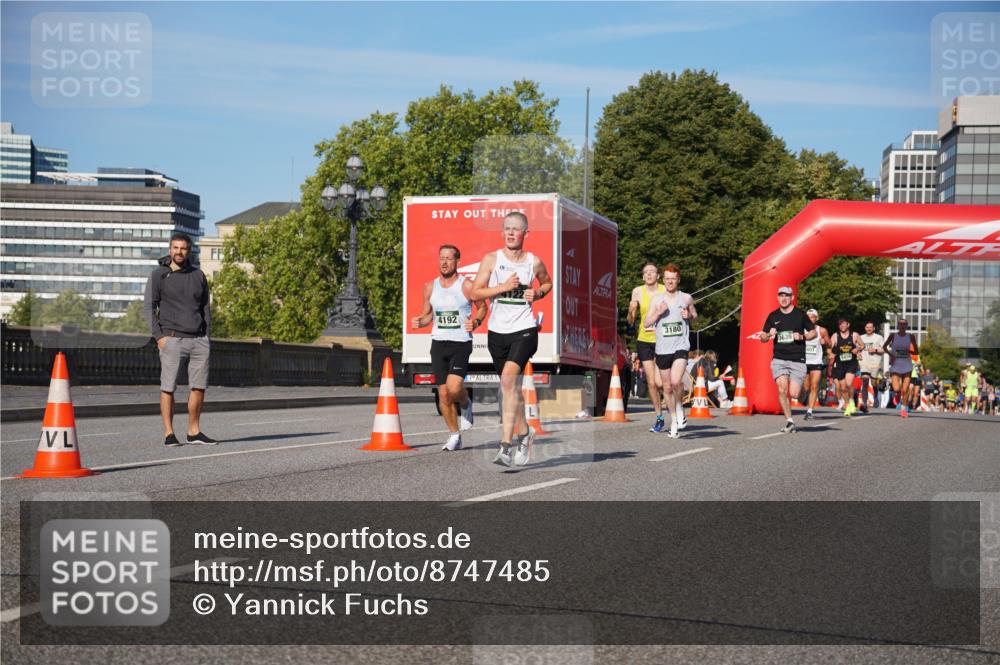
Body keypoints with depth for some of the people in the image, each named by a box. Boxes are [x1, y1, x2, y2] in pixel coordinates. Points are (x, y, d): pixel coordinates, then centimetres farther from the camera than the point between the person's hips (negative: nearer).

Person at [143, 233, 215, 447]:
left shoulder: (198, 275, 13)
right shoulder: (159, 275, 2)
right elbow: (148, 306, -1)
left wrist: (207, 336, 10)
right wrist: (159, 336, -11)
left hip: (198, 340, 4)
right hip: (172, 339, -4)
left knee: (199, 387, 4)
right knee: (168, 387, -4)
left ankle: (194, 432, 14)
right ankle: (169, 433, 1)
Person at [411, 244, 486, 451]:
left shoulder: (467, 286, -5)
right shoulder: (430, 287, 7)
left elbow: (482, 307, 7)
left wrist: (476, 322, -12)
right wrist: (419, 322, -4)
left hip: (461, 343, -4)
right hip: (438, 342, 4)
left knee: (454, 388, -21)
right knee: (443, 393, 4)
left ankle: (466, 405, 15)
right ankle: (454, 435, 19)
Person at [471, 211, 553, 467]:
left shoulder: (534, 262, 3)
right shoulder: (491, 259, 0)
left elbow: (548, 283, 23)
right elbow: (474, 293, -5)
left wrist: (537, 293, 1)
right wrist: (504, 287, -15)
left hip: (524, 330, -3)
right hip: (497, 331, 3)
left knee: (508, 378, -23)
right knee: (511, 387, 14)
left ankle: (506, 444, -25)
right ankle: (524, 432, 38)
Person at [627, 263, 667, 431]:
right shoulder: (638, 291, 1)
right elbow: (630, 321, 4)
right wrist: (631, 311, -18)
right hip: (644, 340, 2)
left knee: (659, 382, -11)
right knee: (651, 382, 4)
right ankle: (659, 417, 18)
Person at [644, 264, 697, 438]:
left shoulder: (686, 298, 4)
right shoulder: (657, 299, 4)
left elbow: (695, 316, 19)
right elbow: (646, 322, 3)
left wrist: (689, 315, -3)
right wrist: (659, 312, -13)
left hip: (681, 346, -2)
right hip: (662, 349, 2)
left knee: (676, 381, -24)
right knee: (667, 387, 9)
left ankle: (680, 407, 4)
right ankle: (674, 421, 24)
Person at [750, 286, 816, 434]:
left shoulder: (800, 314, 4)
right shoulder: (773, 316, 9)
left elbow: (814, 332, 11)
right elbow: (763, 338, 15)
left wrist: (802, 337, -9)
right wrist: (769, 334, -8)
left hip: (798, 360, -1)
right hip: (779, 359, 1)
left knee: (793, 394, -8)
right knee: (782, 389, -17)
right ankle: (789, 421, -7)